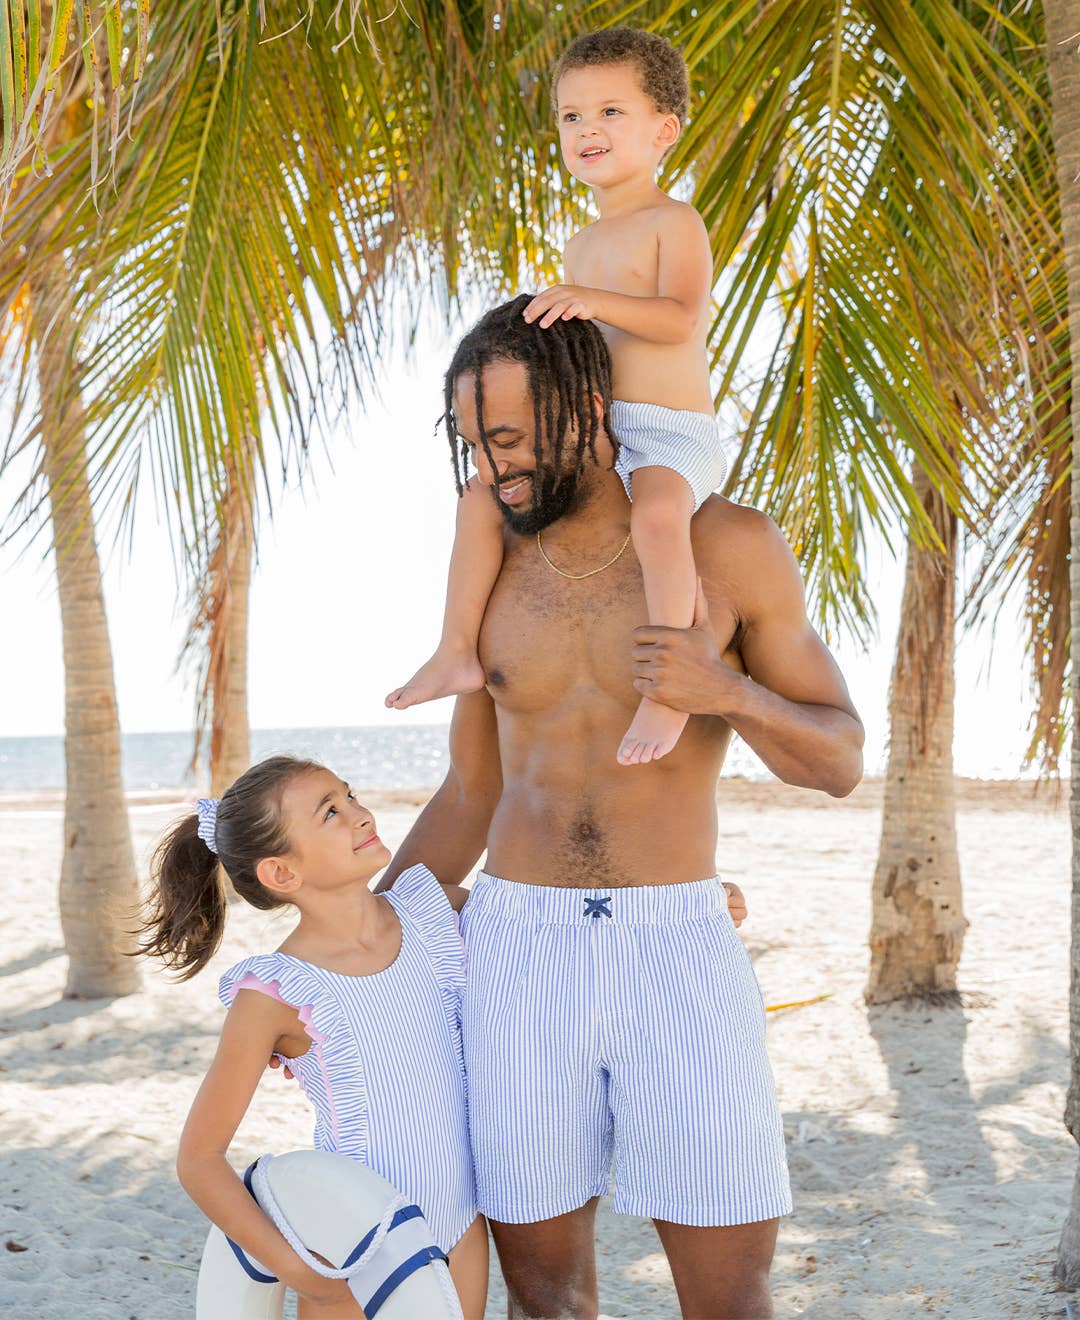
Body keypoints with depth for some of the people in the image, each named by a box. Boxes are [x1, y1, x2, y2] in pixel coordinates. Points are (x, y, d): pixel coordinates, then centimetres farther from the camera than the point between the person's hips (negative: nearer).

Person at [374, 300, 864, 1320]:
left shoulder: (731, 546, -3)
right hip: (518, 947, 3)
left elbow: (839, 760, 0)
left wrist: (727, 692, -21)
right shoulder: (493, 573, 7)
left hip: (679, 946, -2)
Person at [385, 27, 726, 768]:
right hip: (594, 435, 8)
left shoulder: (674, 222, -6)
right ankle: (459, 652, 7)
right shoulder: (582, 247, 19)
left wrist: (594, 301, -31)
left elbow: (683, 319, -22)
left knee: (656, 511, -38)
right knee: (481, 497, 2)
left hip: (672, 436, -8)